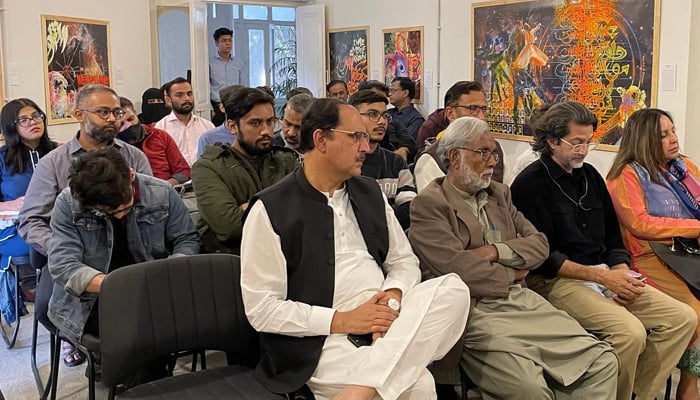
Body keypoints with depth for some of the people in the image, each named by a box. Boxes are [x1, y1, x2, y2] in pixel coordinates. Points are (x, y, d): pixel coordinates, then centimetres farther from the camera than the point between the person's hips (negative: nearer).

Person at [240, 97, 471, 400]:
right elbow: (261, 308, -9)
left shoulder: (370, 192, 13)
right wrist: (341, 320, -16)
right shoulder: (270, 209, -6)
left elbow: (404, 260, 17)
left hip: (387, 322, 8)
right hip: (324, 339, -7)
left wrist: (393, 296, -8)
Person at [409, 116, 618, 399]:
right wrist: (512, 274, 0)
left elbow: (539, 244, 13)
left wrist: (495, 251, -6)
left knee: (603, 361, -7)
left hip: (523, 301, 7)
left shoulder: (498, 193, 18)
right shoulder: (428, 204, -5)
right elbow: (459, 270, -15)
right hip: (474, 313, -7)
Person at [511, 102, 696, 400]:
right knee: (630, 331, -28)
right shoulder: (530, 183, -8)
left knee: (683, 318, -5)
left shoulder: (590, 175, 15)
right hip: (555, 280, -8)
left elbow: (613, 236, 17)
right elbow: (543, 256, -13)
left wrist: (621, 273, -3)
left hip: (604, 273, 8)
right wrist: (602, 277, -16)